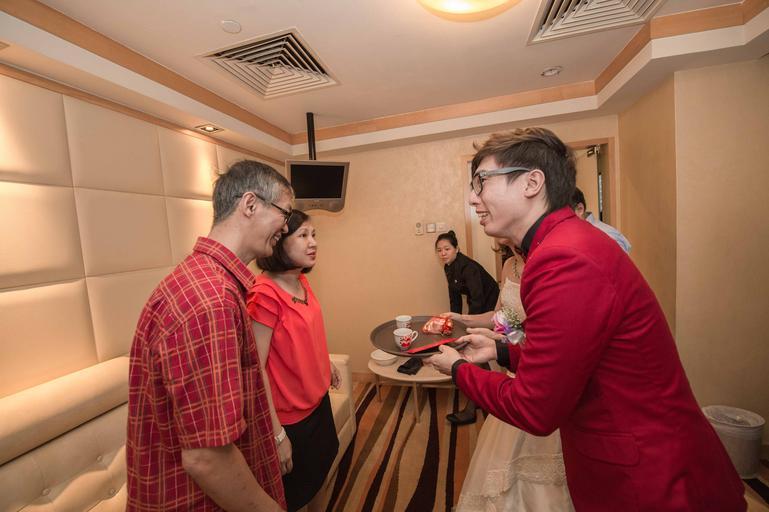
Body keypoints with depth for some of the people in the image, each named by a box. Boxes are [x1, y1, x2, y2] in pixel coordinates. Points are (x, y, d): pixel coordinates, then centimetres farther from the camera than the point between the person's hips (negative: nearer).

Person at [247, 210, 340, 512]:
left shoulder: (302, 281, -2)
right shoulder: (265, 293, -26)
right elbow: (255, 368, -25)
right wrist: (276, 434, -21)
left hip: (317, 400, 7)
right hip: (289, 417, -7)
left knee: (318, 474, 29)